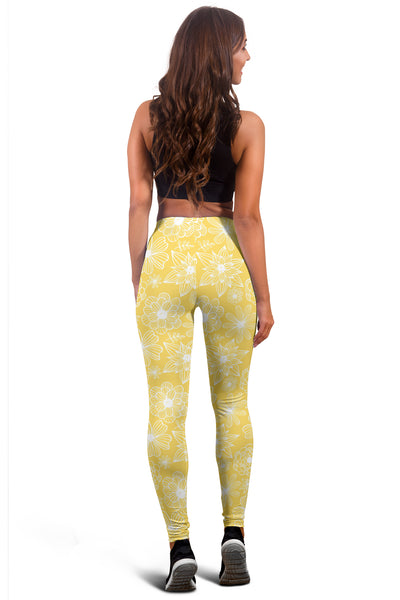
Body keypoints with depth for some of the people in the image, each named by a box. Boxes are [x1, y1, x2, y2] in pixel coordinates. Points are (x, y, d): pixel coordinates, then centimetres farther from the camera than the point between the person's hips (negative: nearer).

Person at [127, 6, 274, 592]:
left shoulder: (148, 117, 0)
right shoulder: (247, 125, -7)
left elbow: (138, 205, 1)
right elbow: (248, 217, -9)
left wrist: (137, 282, 9)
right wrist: (264, 299, -2)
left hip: (165, 258, 1)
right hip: (224, 258, -1)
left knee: (166, 410, 4)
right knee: (232, 404, 15)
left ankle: (180, 550, 5)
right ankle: (234, 537, 16)